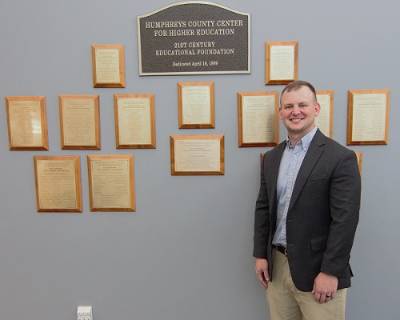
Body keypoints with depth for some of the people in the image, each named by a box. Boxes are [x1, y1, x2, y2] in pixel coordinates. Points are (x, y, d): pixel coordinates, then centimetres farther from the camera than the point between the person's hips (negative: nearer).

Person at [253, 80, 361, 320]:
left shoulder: (341, 157, -11)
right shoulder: (271, 158, 6)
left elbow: (345, 220, -14)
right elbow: (263, 208, 9)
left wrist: (330, 272, -15)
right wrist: (260, 254, 6)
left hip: (317, 269, -5)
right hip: (276, 266, 5)